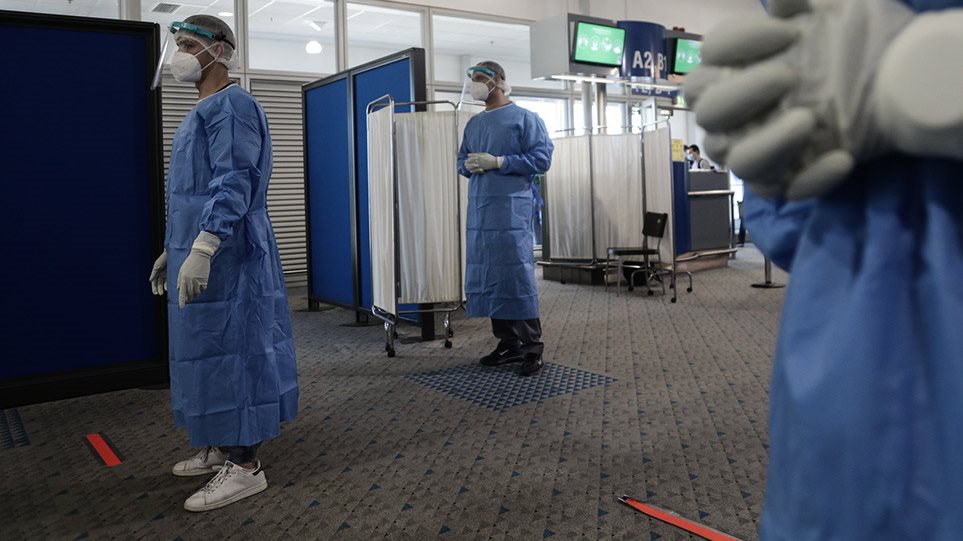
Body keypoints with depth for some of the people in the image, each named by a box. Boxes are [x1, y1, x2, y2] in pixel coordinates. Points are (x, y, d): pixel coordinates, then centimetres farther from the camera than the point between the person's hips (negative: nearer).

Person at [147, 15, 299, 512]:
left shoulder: (232, 106, -10)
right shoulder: (200, 112, 20)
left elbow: (233, 183, -21)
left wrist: (202, 248, -29)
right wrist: (171, 250, 25)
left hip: (224, 258, -10)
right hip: (195, 255, 10)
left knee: (231, 350, -7)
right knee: (205, 352, 14)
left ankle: (245, 467, 1)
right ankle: (221, 447, 26)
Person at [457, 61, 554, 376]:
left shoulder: (524, 118, 0)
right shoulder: (473, 124, 20)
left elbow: (542, 158, -8)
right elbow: (462, 160, 24)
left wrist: (498, 162, -14)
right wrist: (468, 165, -1)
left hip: (512, 208, -7)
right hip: (479, 208, 7)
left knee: (517, 274, -9)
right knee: (486, 276, 6)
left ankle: (532, 347, -1)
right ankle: (507, 343, 16)